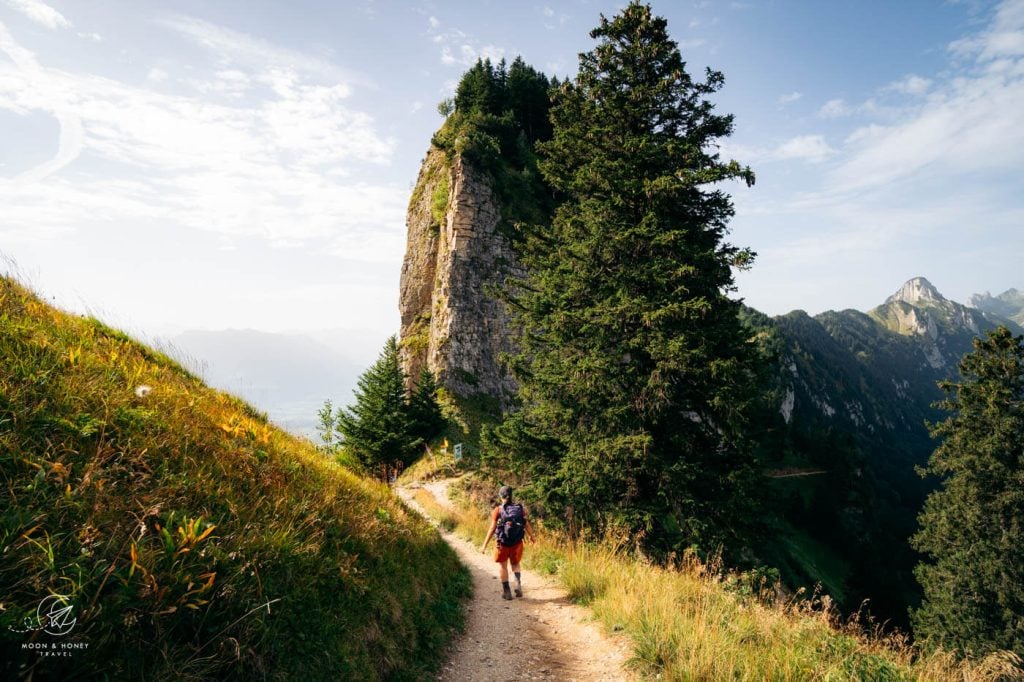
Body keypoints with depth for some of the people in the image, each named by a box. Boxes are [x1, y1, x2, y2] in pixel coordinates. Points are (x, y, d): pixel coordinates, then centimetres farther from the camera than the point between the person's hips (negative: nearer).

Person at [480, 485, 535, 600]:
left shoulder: (498, 510, -10)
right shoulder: (520, 508, -4)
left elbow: (492, 528, -12)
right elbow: (527, 525, -2)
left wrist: (484, 545, -7)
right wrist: (531, 536, 18)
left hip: (502, 543, -2)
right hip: (517, 543, 2)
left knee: (503, 566, 17)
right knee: (515, 564, 23)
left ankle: (506, 591, 19)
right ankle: (518, 582, -1)